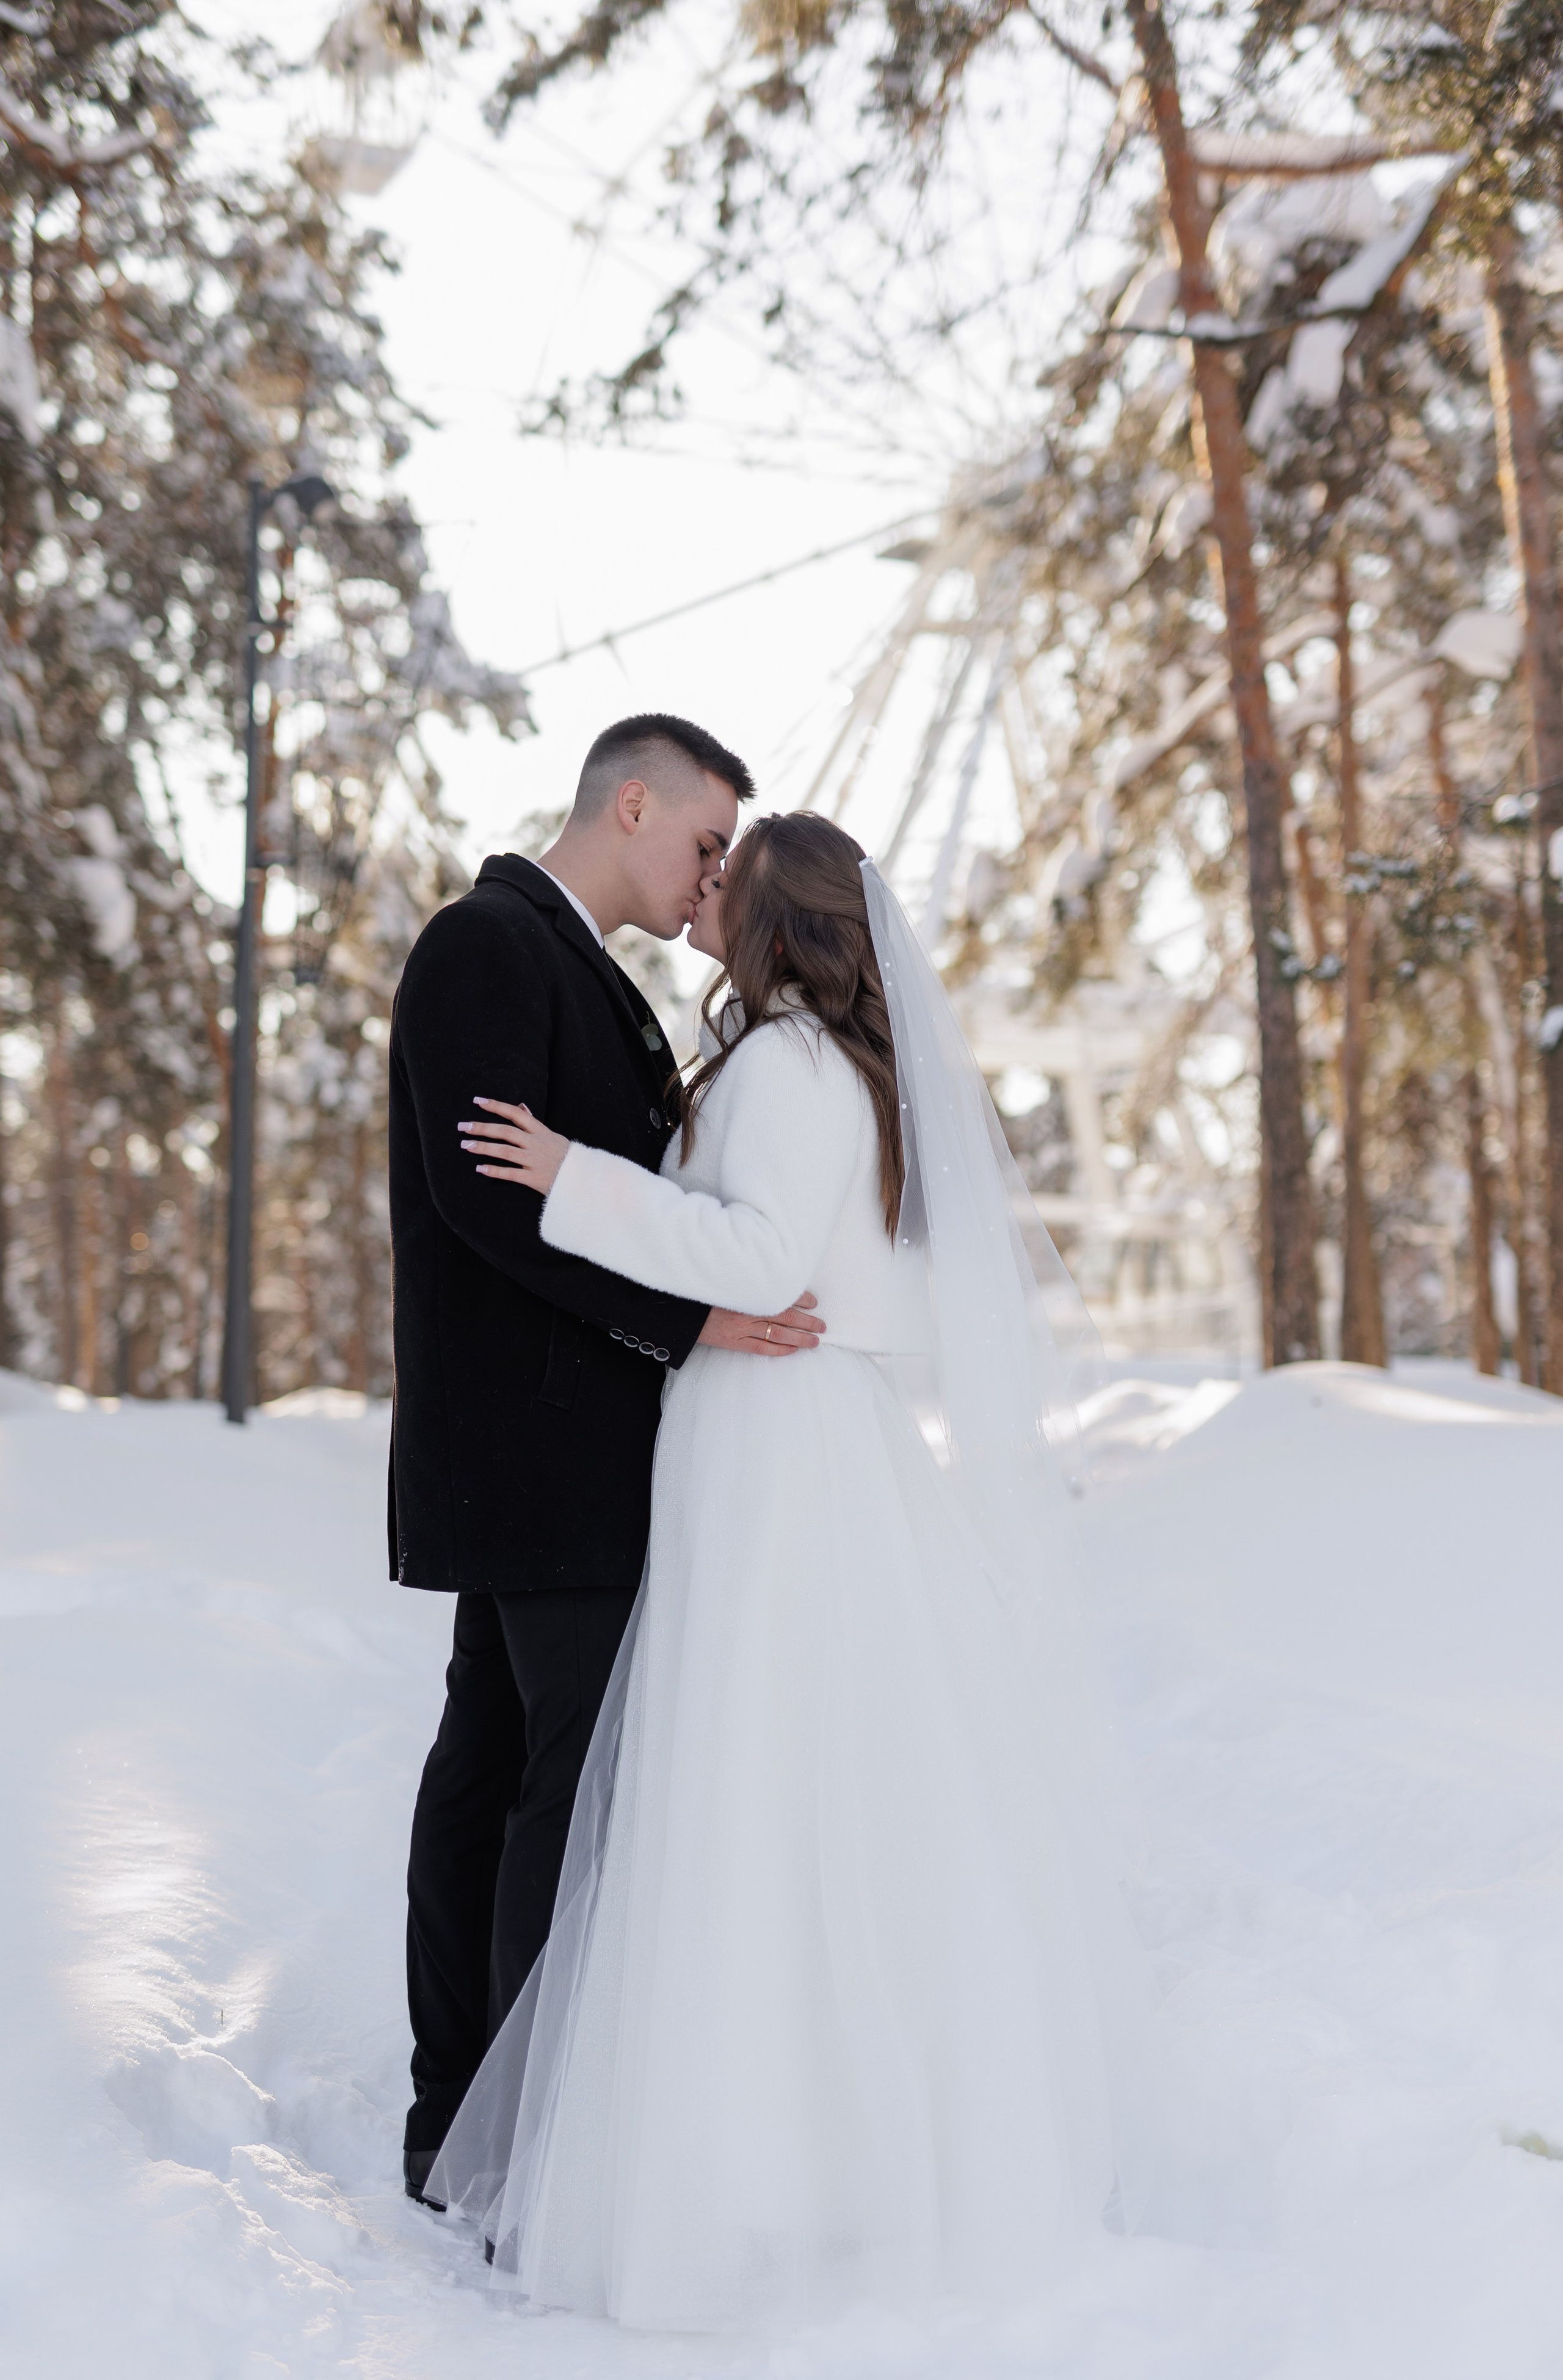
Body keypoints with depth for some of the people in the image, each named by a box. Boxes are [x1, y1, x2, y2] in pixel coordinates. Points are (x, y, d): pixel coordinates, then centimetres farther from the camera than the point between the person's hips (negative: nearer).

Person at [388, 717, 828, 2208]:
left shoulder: (578, 970, 20)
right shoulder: (487, 941, -12)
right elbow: (485, 1192, -21)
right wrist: (686, 1319, -22)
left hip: (529, 1456, 10)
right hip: (545, 1452, -10)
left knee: (495, 1757, 11)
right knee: (588, 1770, -8)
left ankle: (456, 2124, 18)